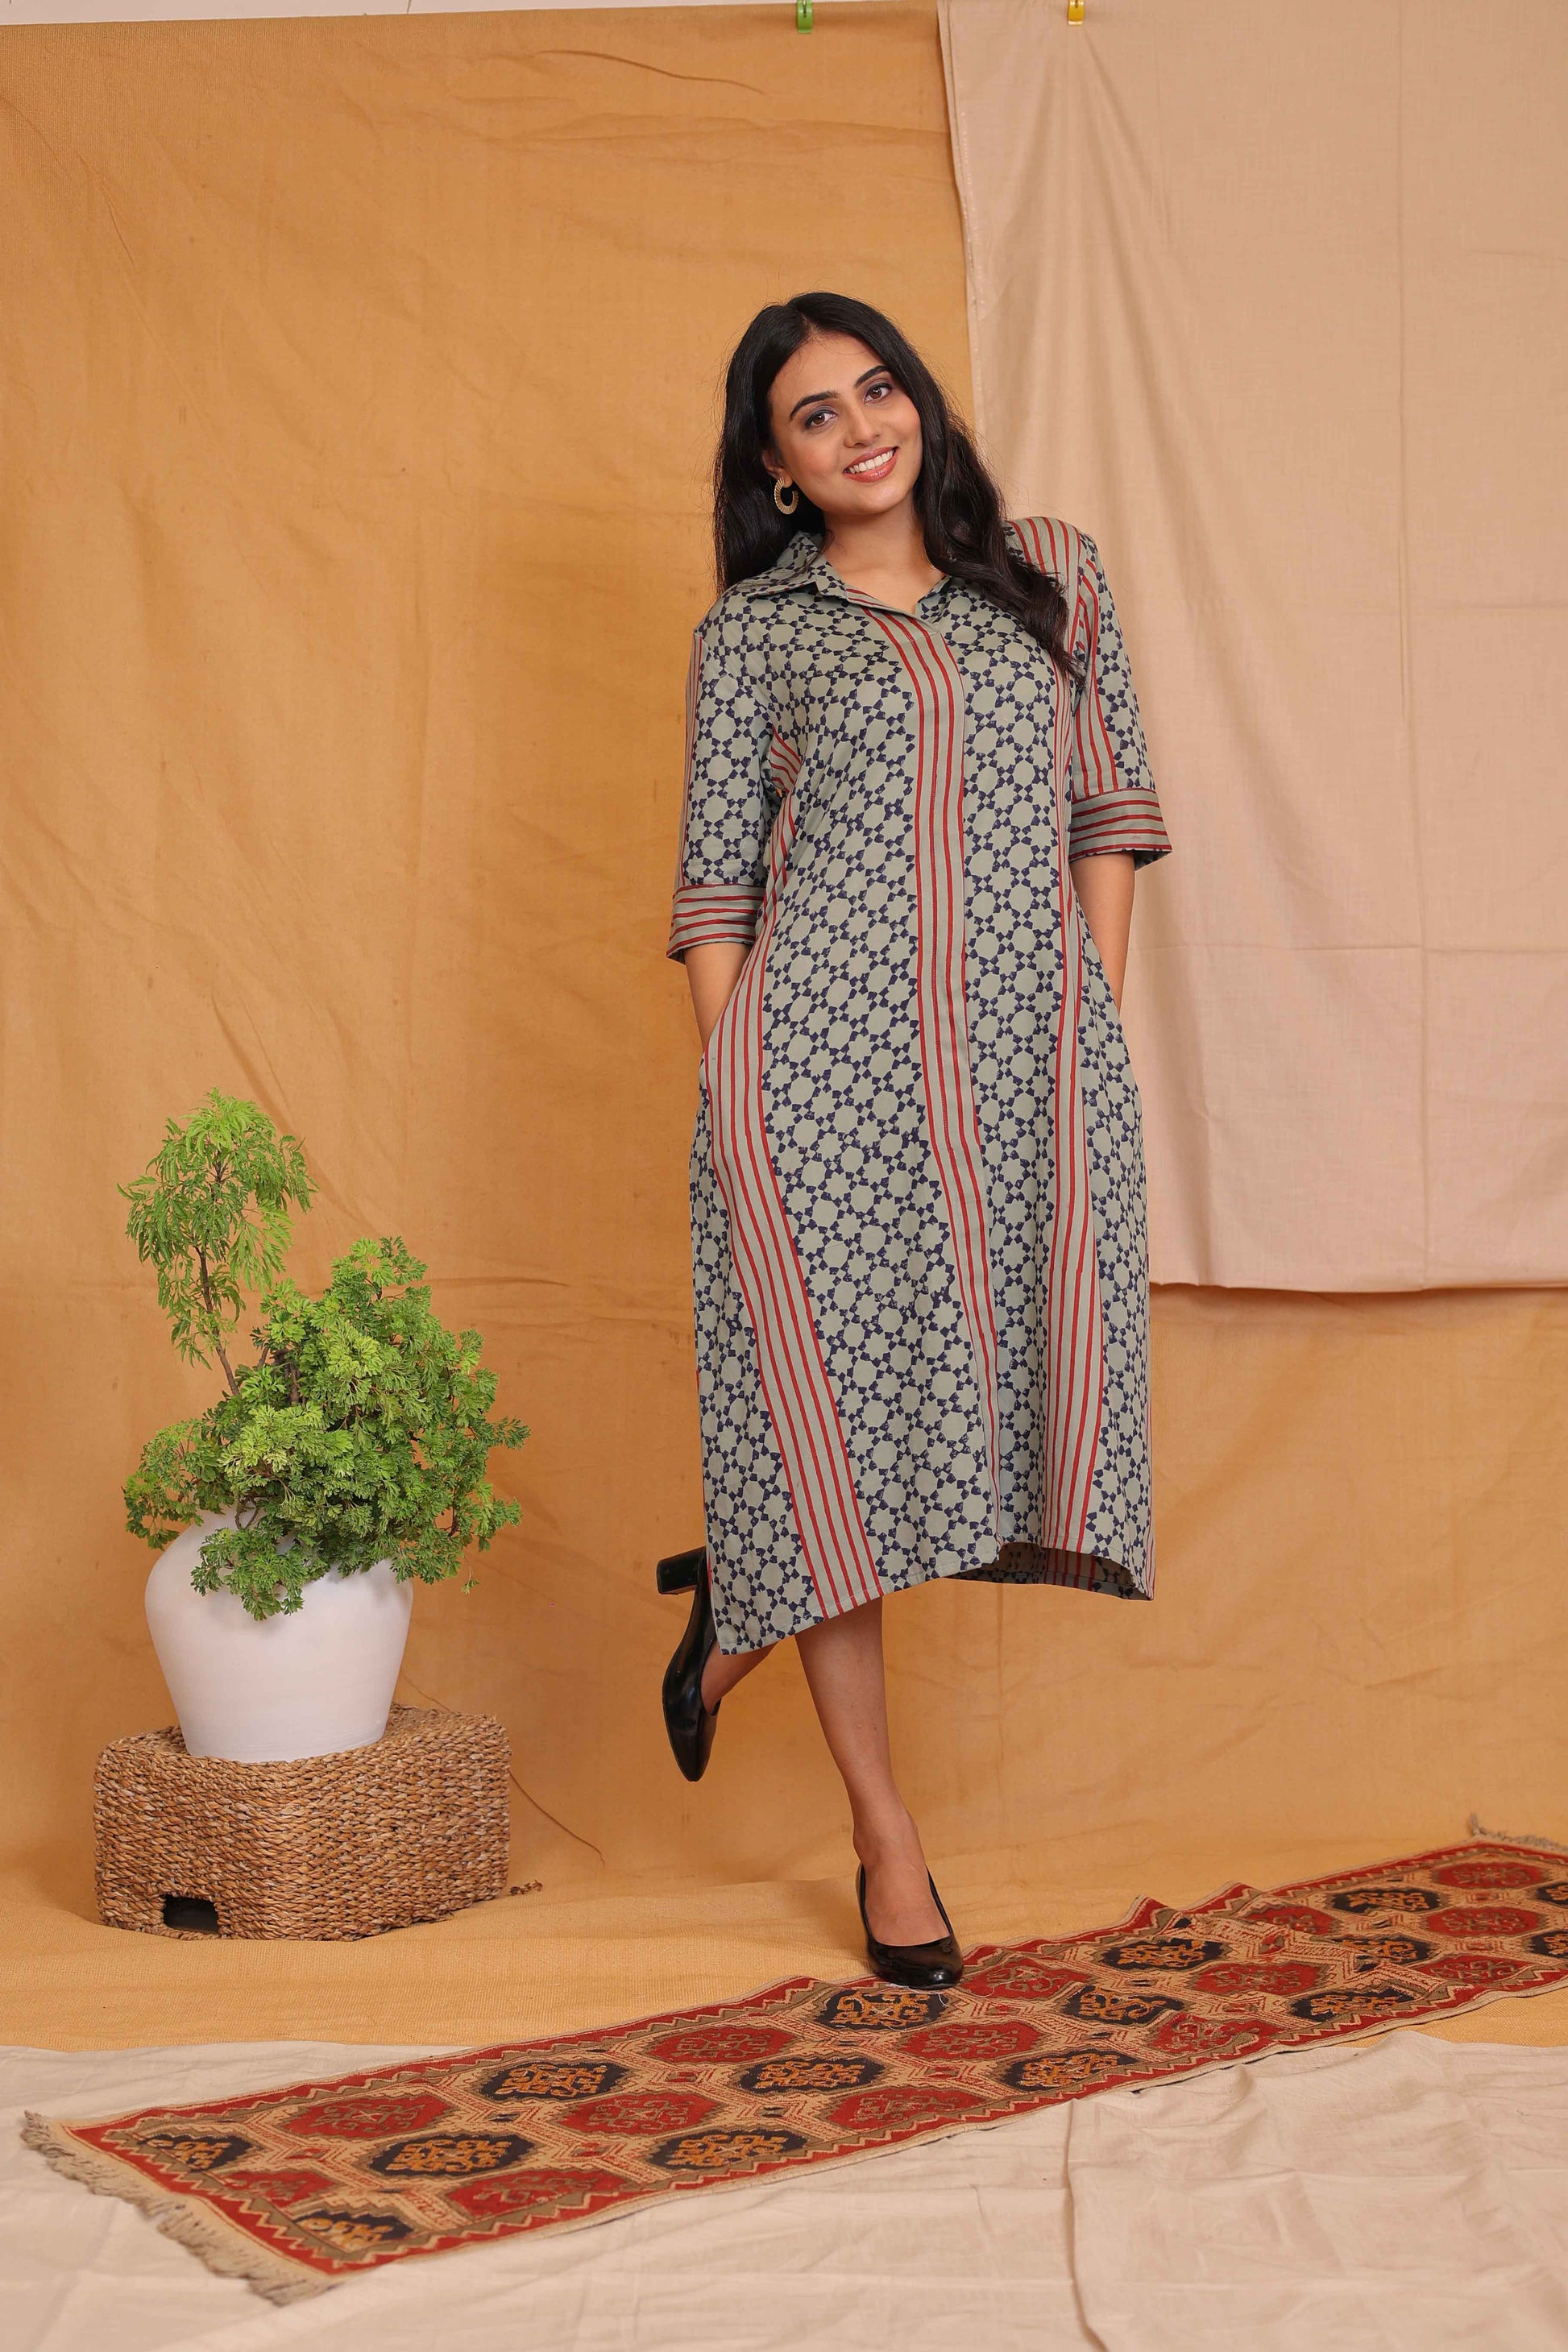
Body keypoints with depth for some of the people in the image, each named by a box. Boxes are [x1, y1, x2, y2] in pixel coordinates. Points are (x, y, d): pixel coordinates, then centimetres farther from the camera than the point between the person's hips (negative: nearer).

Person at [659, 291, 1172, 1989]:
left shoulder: (1050, 572, 14)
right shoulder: (749, 634, 9)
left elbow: (1110, 808, 14)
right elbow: (716, 882, 6)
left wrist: (1102, 1018, 5)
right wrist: (729, 1090, -3)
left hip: (1026, 1050, 2)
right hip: (822, 1052, -2)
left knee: (1010, 1389, -2)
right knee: (830, 1400, 0)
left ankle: (754, 1597, 28)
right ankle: (883, 1831, 14)